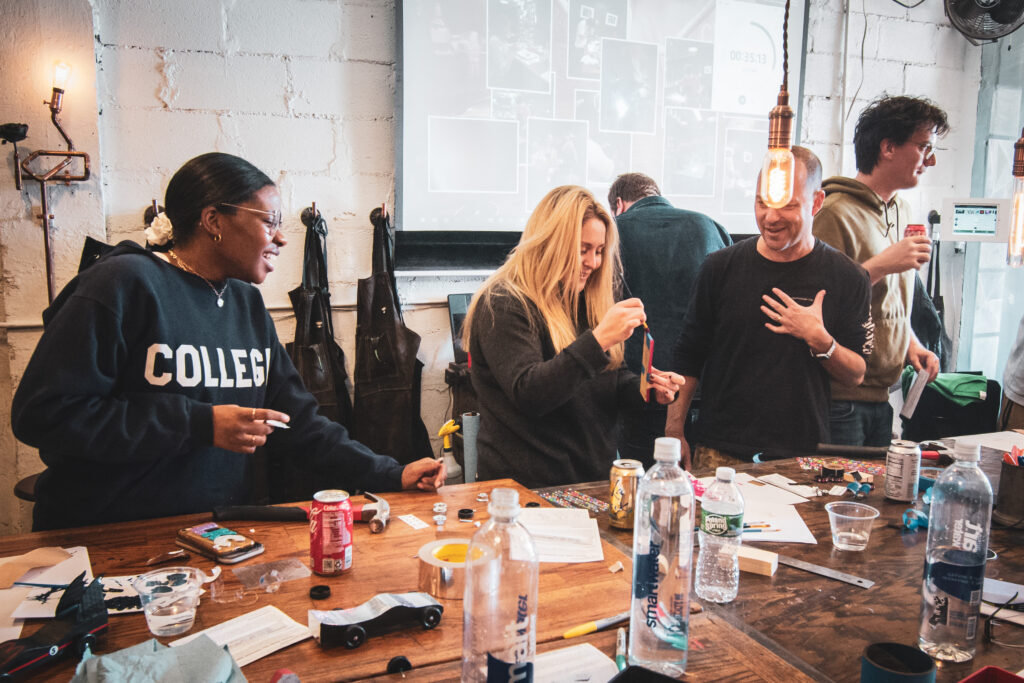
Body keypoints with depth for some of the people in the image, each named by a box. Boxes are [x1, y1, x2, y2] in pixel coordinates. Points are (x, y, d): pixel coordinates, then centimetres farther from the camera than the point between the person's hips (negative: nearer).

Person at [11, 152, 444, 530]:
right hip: (105, 542, -5)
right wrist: (200, 424, -18)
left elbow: (295, 419, 12)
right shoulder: (125, 285, -10)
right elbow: (41, 414, -15)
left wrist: (390, 476, 3)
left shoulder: (246, 303, 12)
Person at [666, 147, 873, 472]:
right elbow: (688, 357, 4)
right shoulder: (720, 267, 0)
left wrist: (820, 340, -17)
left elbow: (857, 374, 2)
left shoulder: (847, 278, -2)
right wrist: (674, 430, 0)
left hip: (803, 454, 0)